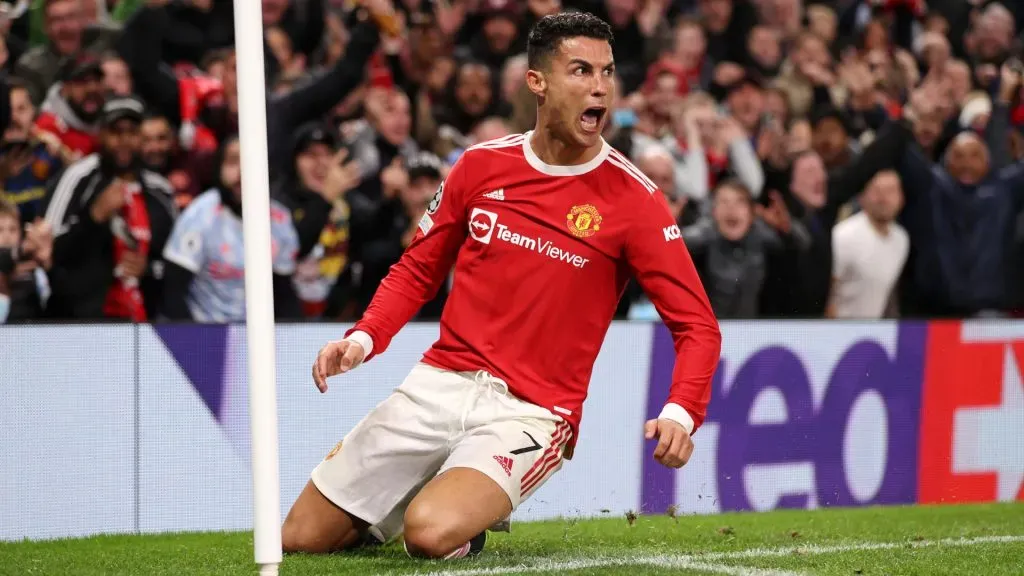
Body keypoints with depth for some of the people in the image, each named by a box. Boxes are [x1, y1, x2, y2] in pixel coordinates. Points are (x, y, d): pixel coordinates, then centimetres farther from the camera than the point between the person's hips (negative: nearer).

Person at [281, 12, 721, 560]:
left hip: (532, 413, -3)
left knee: (432, 534, -30)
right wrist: (363, 339, -3)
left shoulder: (635, 200, -6)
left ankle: (471, 513, 5)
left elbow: (697, 325, -7)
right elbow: (418, 270, 15)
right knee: (298, 539, 1)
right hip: (439, 385, 3)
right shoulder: (482, 165, 4)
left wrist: (680, 413, -25)